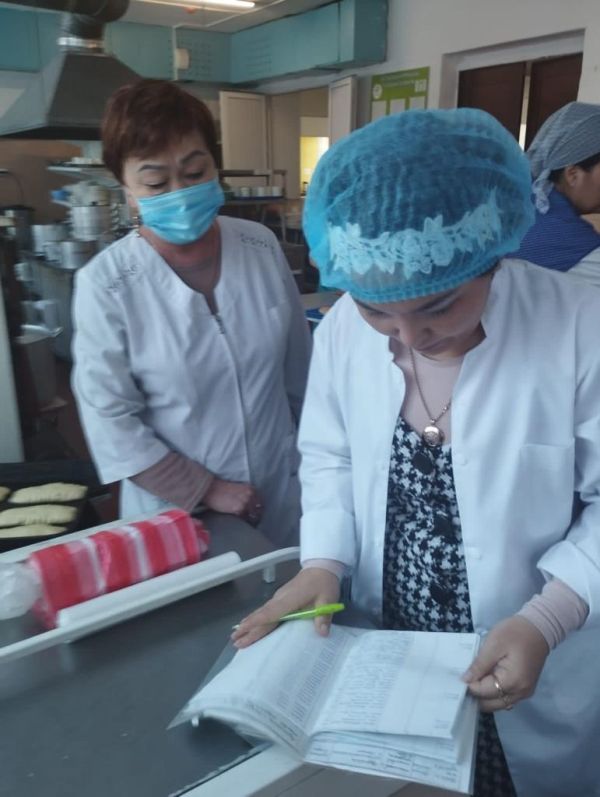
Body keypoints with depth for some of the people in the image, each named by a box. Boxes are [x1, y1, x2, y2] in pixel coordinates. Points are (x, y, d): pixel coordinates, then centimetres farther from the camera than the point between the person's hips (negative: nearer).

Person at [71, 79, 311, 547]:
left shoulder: (262, 247, -7)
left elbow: (299, 367, 3)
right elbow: (110, 421, -13)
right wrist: (206, 490, -12)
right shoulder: (105, 284, -17)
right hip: (176, 514, -2)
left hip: (280, 495, 3)